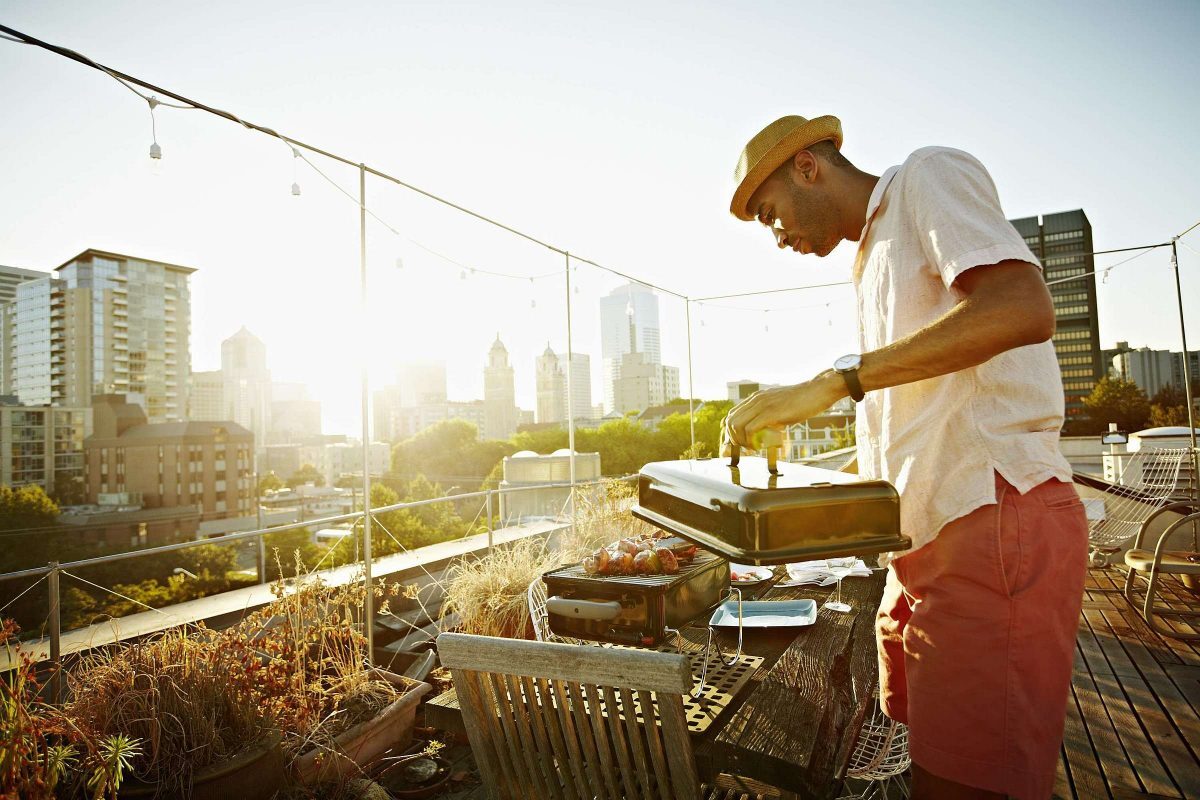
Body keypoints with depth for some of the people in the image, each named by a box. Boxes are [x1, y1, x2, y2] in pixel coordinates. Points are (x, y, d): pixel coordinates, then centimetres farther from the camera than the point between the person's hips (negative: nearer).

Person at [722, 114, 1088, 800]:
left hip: (997, 521, -9)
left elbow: (1025, 307, -20)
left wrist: (836, 380, -24)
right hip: (929, 539, 9)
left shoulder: (930, 176, -1)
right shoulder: (876, 259, 25)